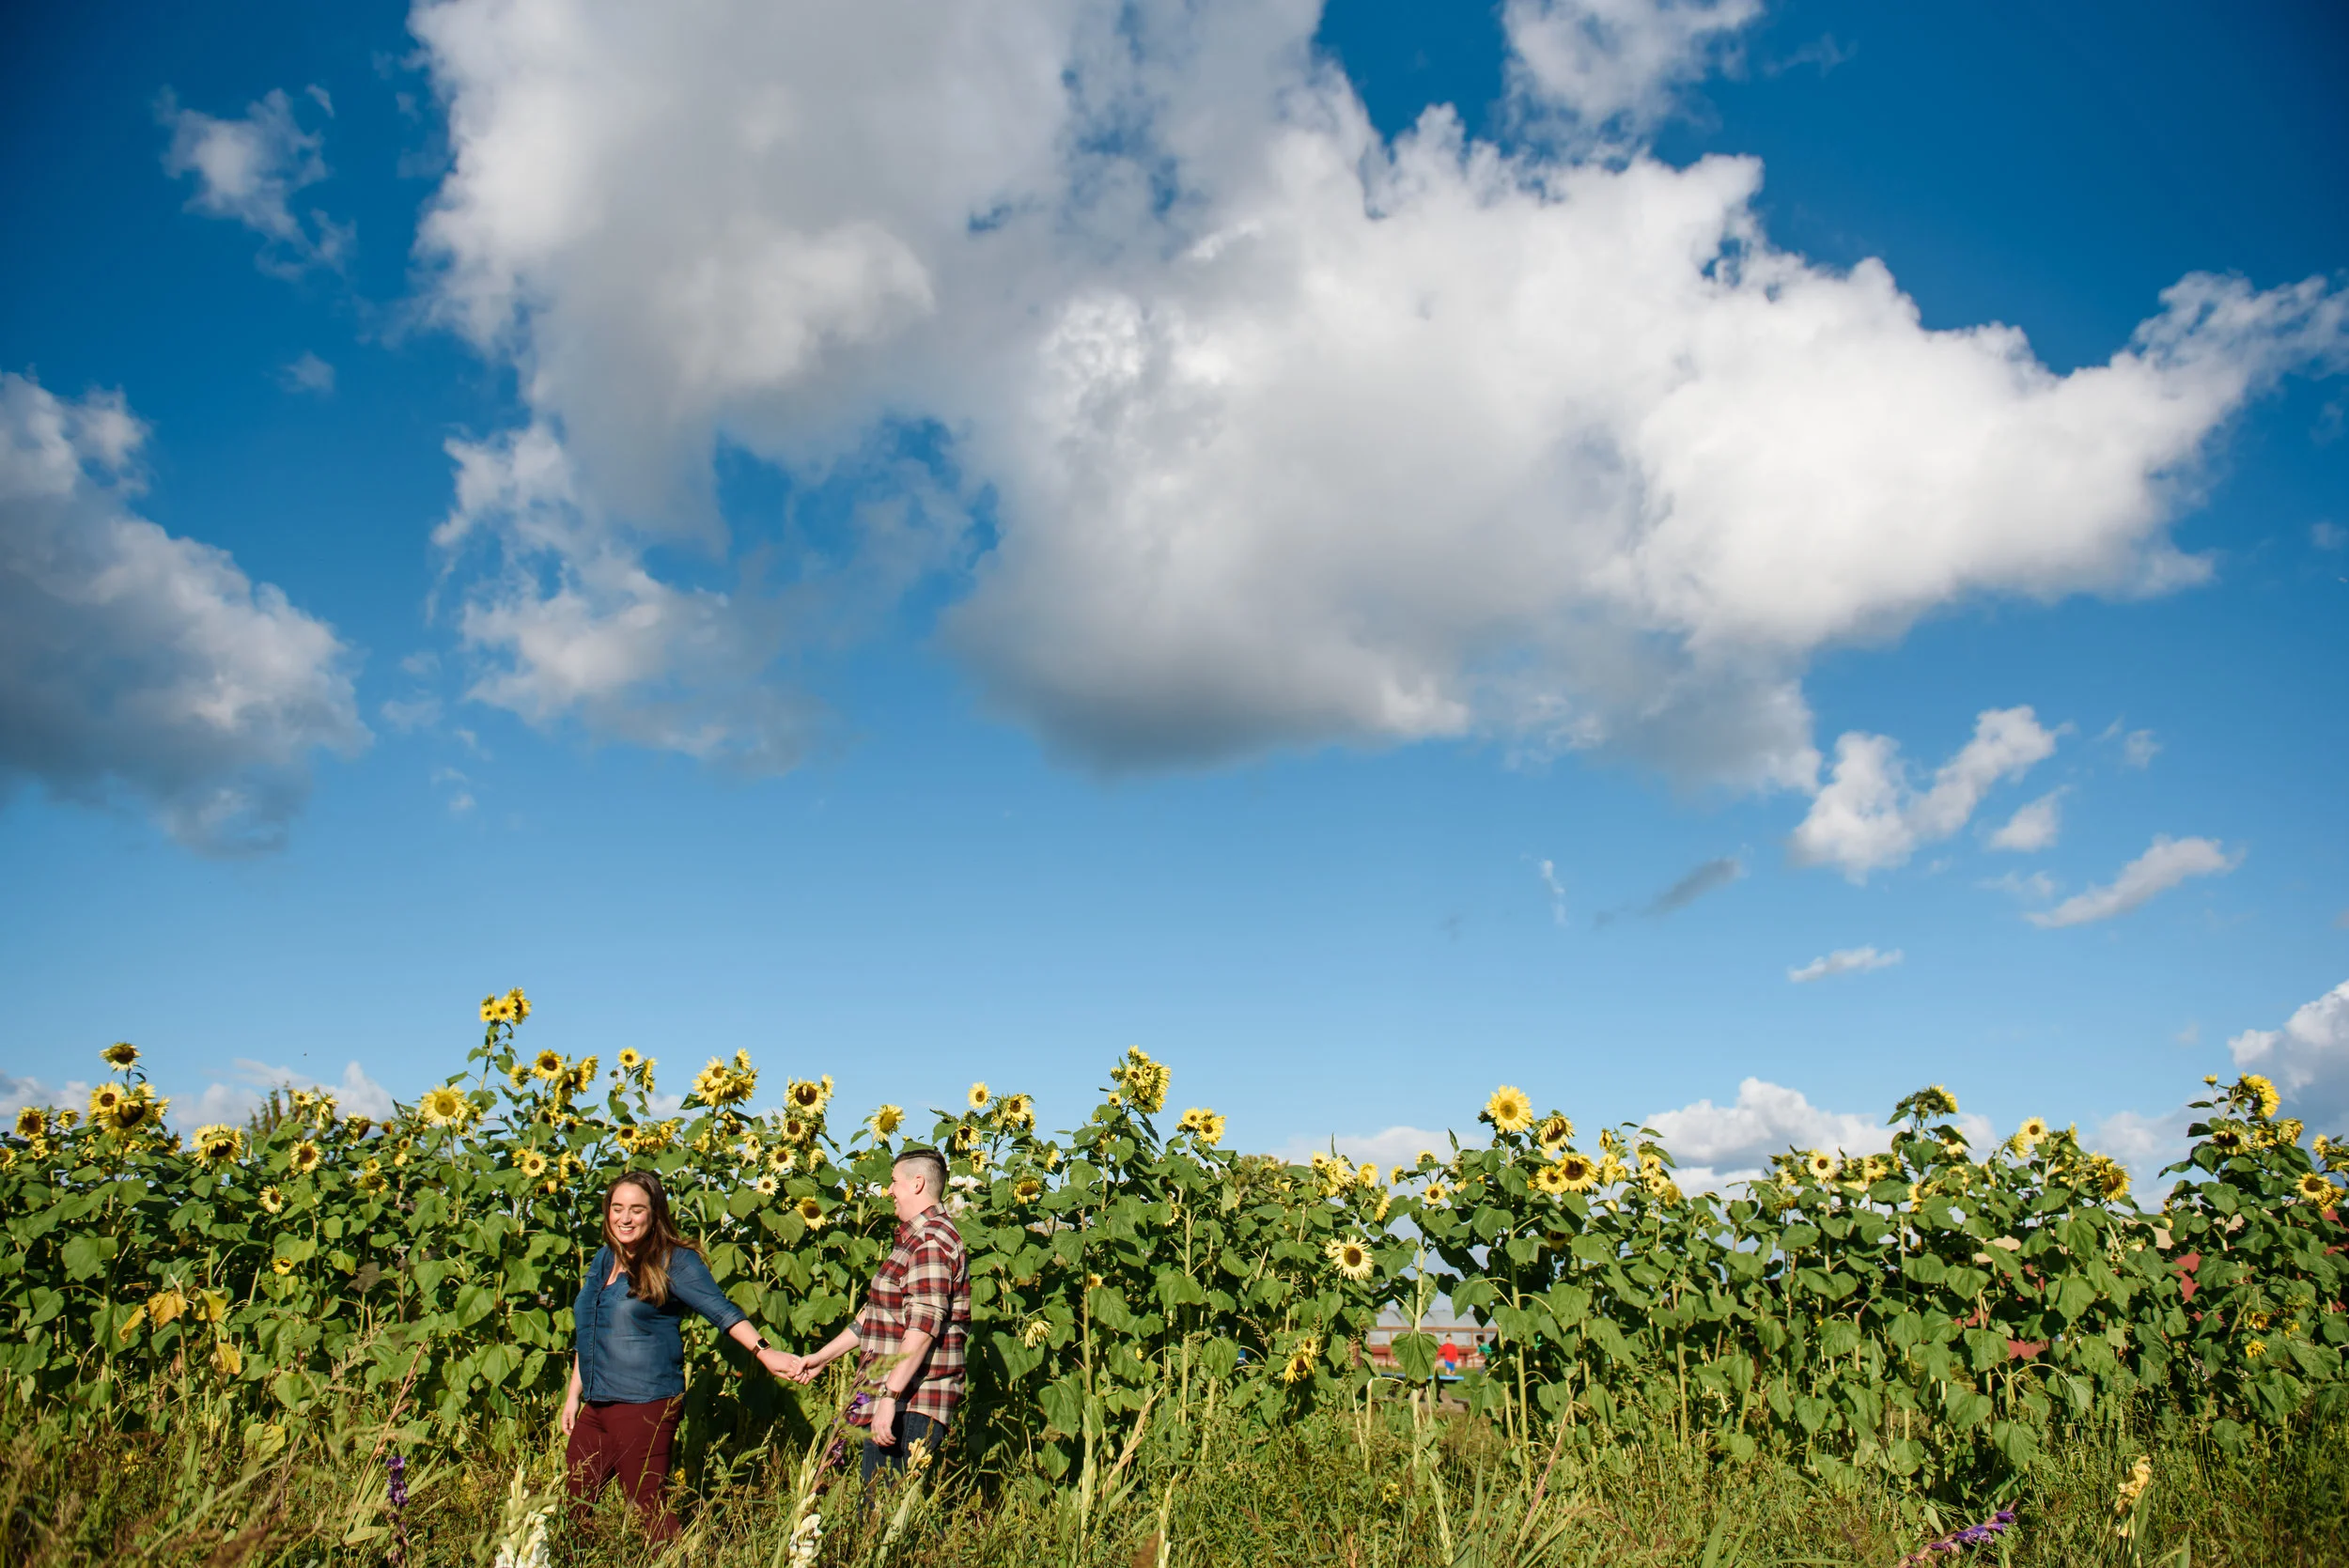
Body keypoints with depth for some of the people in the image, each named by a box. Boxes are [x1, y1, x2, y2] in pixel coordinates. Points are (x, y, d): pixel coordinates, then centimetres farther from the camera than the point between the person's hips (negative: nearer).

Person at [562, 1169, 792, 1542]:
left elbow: (721, 1309, -19)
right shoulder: (604, 1259, 12)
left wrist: (763, 1351, -32)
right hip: (596, 1407, 7)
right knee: (570, 1504, 11)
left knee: (649, 1509, -5)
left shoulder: (673, 1262, -8)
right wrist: (574, 1395, 21)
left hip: (645, 1408, -7)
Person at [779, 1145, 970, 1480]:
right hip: (895, 1402, 10)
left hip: (912, 1405, -10)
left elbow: (923, 1329, -23)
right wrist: (820, 1358, 28)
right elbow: (873, 1315, 28)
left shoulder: (931, 1242, -14)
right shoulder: (911, 1238, 22)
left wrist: (889, 1395, -27)